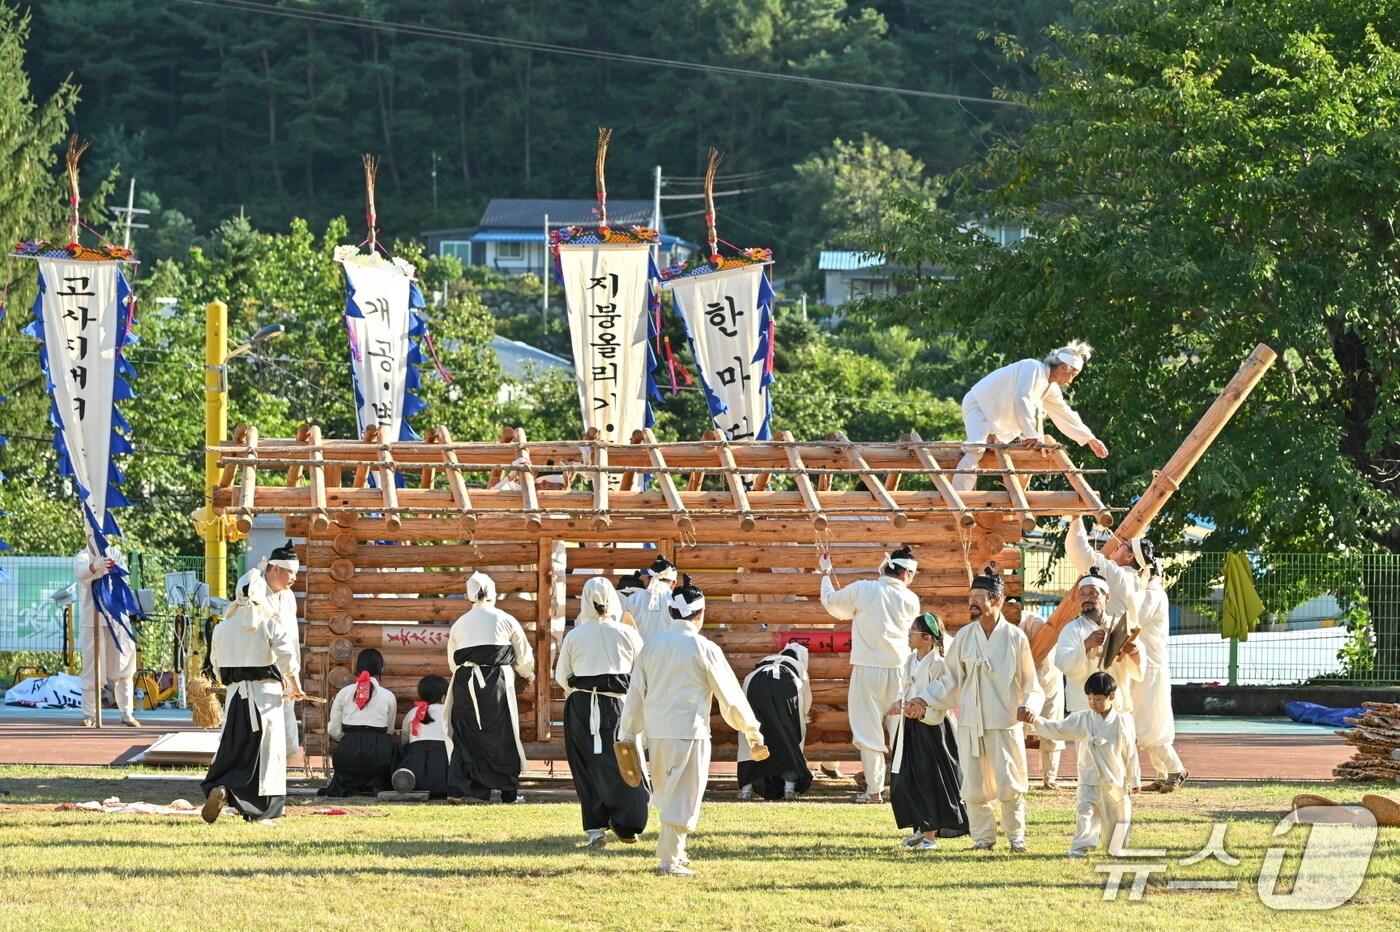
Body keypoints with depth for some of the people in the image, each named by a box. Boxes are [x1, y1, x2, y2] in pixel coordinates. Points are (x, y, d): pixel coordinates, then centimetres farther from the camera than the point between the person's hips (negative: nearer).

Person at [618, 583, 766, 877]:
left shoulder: (652, 644, 5)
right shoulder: (703, 648, -8)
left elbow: (636, 692, 9)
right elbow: (729, 695, -3)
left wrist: (627, 734, 17)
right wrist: (752, 731, 7)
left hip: (655, 732, 5)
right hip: (688, 732, -5)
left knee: (667, 795, 19)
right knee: (682, 797, 1)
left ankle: (674, 851, 26)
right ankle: (670, 861, -2)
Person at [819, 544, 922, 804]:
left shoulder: (862, 590, -7)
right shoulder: (910, 600, -1)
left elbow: (831, 603, 9)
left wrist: (826, 574, 27)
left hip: (868, 669, -2)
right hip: (899, 669, 2)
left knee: (869, 730, 3)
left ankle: (874, 790, 1)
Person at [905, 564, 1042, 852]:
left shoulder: (1015, 638, -2)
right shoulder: (964, 637, 4)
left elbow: (1030, 682, 2)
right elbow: (950, 679, 10)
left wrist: (1028, 705, -16)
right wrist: (924, 700, -1)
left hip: (1005, 722, -2)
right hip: (970, 722, 2)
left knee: (1010, 785, -1)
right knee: (975, 785, 3)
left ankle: (1016, 836, 14)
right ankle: (983, 837, 15)